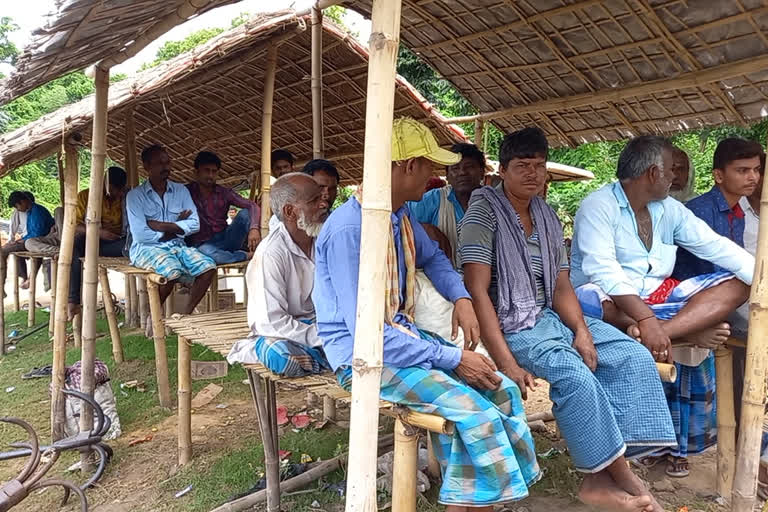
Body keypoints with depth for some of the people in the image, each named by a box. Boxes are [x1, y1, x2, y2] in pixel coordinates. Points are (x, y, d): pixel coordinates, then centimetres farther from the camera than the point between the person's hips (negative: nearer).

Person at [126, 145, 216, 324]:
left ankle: (186, 314, -7)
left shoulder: (181, 190, 11)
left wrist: (160, 225, -10)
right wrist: (176, 226, -5)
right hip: (147, 248, -4)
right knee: (172, 270, -35)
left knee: (208, 266, -24)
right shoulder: (135, 195, -1)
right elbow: (140, 234, -12)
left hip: (177, 246, 4)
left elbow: (194, 224, 0)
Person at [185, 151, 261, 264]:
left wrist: (254, 228, -28)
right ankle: (247, 255, -22)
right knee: (205, 251, -38)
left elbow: (252, 206, -7)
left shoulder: (224, 193, 5)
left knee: (245, 213, -19)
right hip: (203, 243, -2)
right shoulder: (186, 192, 1)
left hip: (225, 238, 2)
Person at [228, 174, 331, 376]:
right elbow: (272, 322, -22)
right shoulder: (270, 254, -18)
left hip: (317, 324, 6)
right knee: (282, 357, -40)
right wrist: (322, 338, -26)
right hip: (281, 332, -6)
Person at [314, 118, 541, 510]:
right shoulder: (349, 230, -24)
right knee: (476, 412, -23)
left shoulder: (401, 215, 4)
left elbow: (432, 256, 25)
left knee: (501, 389, 0)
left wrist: (461, 298, 4)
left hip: (404, 337, 9)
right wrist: (453, 359, -23)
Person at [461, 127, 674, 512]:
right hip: (507, 324, -8)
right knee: (574, 373, -28)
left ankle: (602, 477, -8)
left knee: (634, 357, -5)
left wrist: (581, 331, -10)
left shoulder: (546, 216, 12)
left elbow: (561, 286, 10)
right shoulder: (485, 210, -10)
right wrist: (506, 363, -25)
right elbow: (477, 291, -18)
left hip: (548, 317, 8)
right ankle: (625, 480, -5)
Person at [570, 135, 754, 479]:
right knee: (589, 297, -39)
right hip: (613, 301, -7)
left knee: (737, 284, -9)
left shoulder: (670, 209, 12)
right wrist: (646, 318, -36)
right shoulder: (598, 206, -12)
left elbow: (715, 246, 5)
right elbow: (602, 268, -25)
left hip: (659, 298, 7)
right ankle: (684, 332, -27)